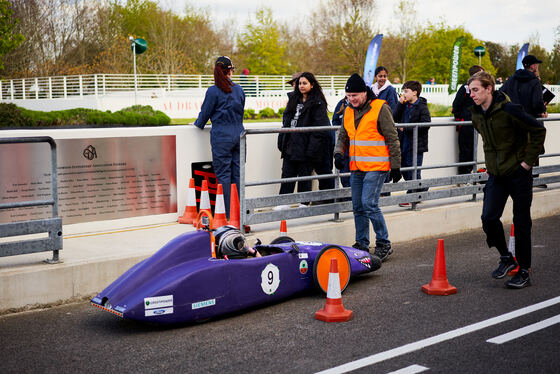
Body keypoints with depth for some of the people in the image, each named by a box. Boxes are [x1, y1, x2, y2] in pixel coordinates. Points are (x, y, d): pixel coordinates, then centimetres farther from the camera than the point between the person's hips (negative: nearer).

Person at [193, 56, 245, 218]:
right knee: (237, 173, 9)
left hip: (221, 137, -5)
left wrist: (198, 124, 18)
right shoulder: (239, 89, 6)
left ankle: (226, 214, -2)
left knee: (223, 175, -2)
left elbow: (205, 113, -2)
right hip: (238, 135, 5)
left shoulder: (214, 91, -10)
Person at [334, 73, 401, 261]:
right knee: (358, 207, 9)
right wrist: (338, 152, -1)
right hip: (356, 168, 7)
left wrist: (395, 166, -7)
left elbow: (392, 139, -7)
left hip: (376, 166, -7)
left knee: (369, 204, -14)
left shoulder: (380, 108, -9)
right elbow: (343, 136, 20)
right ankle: (362, 244, 21)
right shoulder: (348, 111, 11)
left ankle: (384, 244, -1)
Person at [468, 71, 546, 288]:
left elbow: (538, 130, -13)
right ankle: (506, 258, 17)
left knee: (521, 223, 2)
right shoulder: (477, 115, 3)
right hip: (496, 175, 6)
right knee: (489, 218, -6)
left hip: (518, 173, -6)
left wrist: (528, 160, -12)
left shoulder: (508, 110, -19)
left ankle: (524, 271, 13)